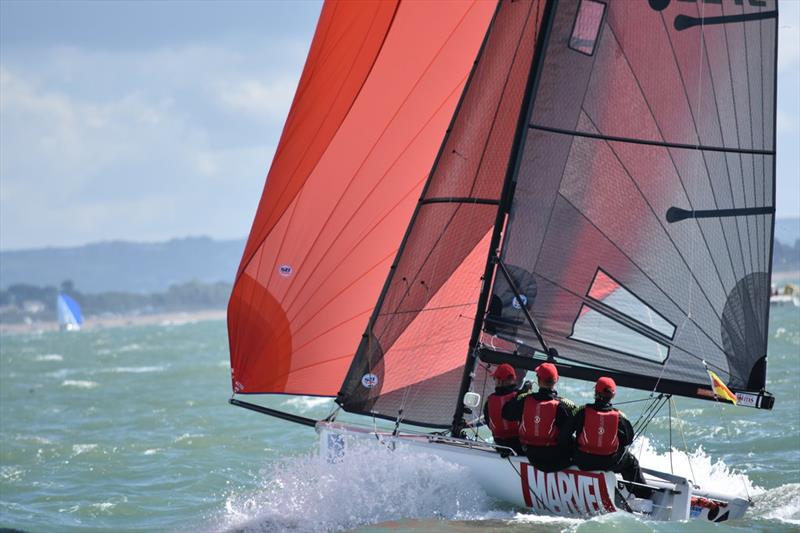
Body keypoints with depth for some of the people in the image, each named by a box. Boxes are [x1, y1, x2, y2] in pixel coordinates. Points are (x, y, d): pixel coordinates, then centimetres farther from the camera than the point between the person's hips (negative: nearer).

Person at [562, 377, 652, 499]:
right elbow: (628, 440, 2)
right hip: (609, 463, 0)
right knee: (630, 461, 29)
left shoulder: (583, 412, -12)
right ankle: (644, 493, 38)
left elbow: (566, 434, -8)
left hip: (583, 463, 0)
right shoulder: (618, 416, -10)